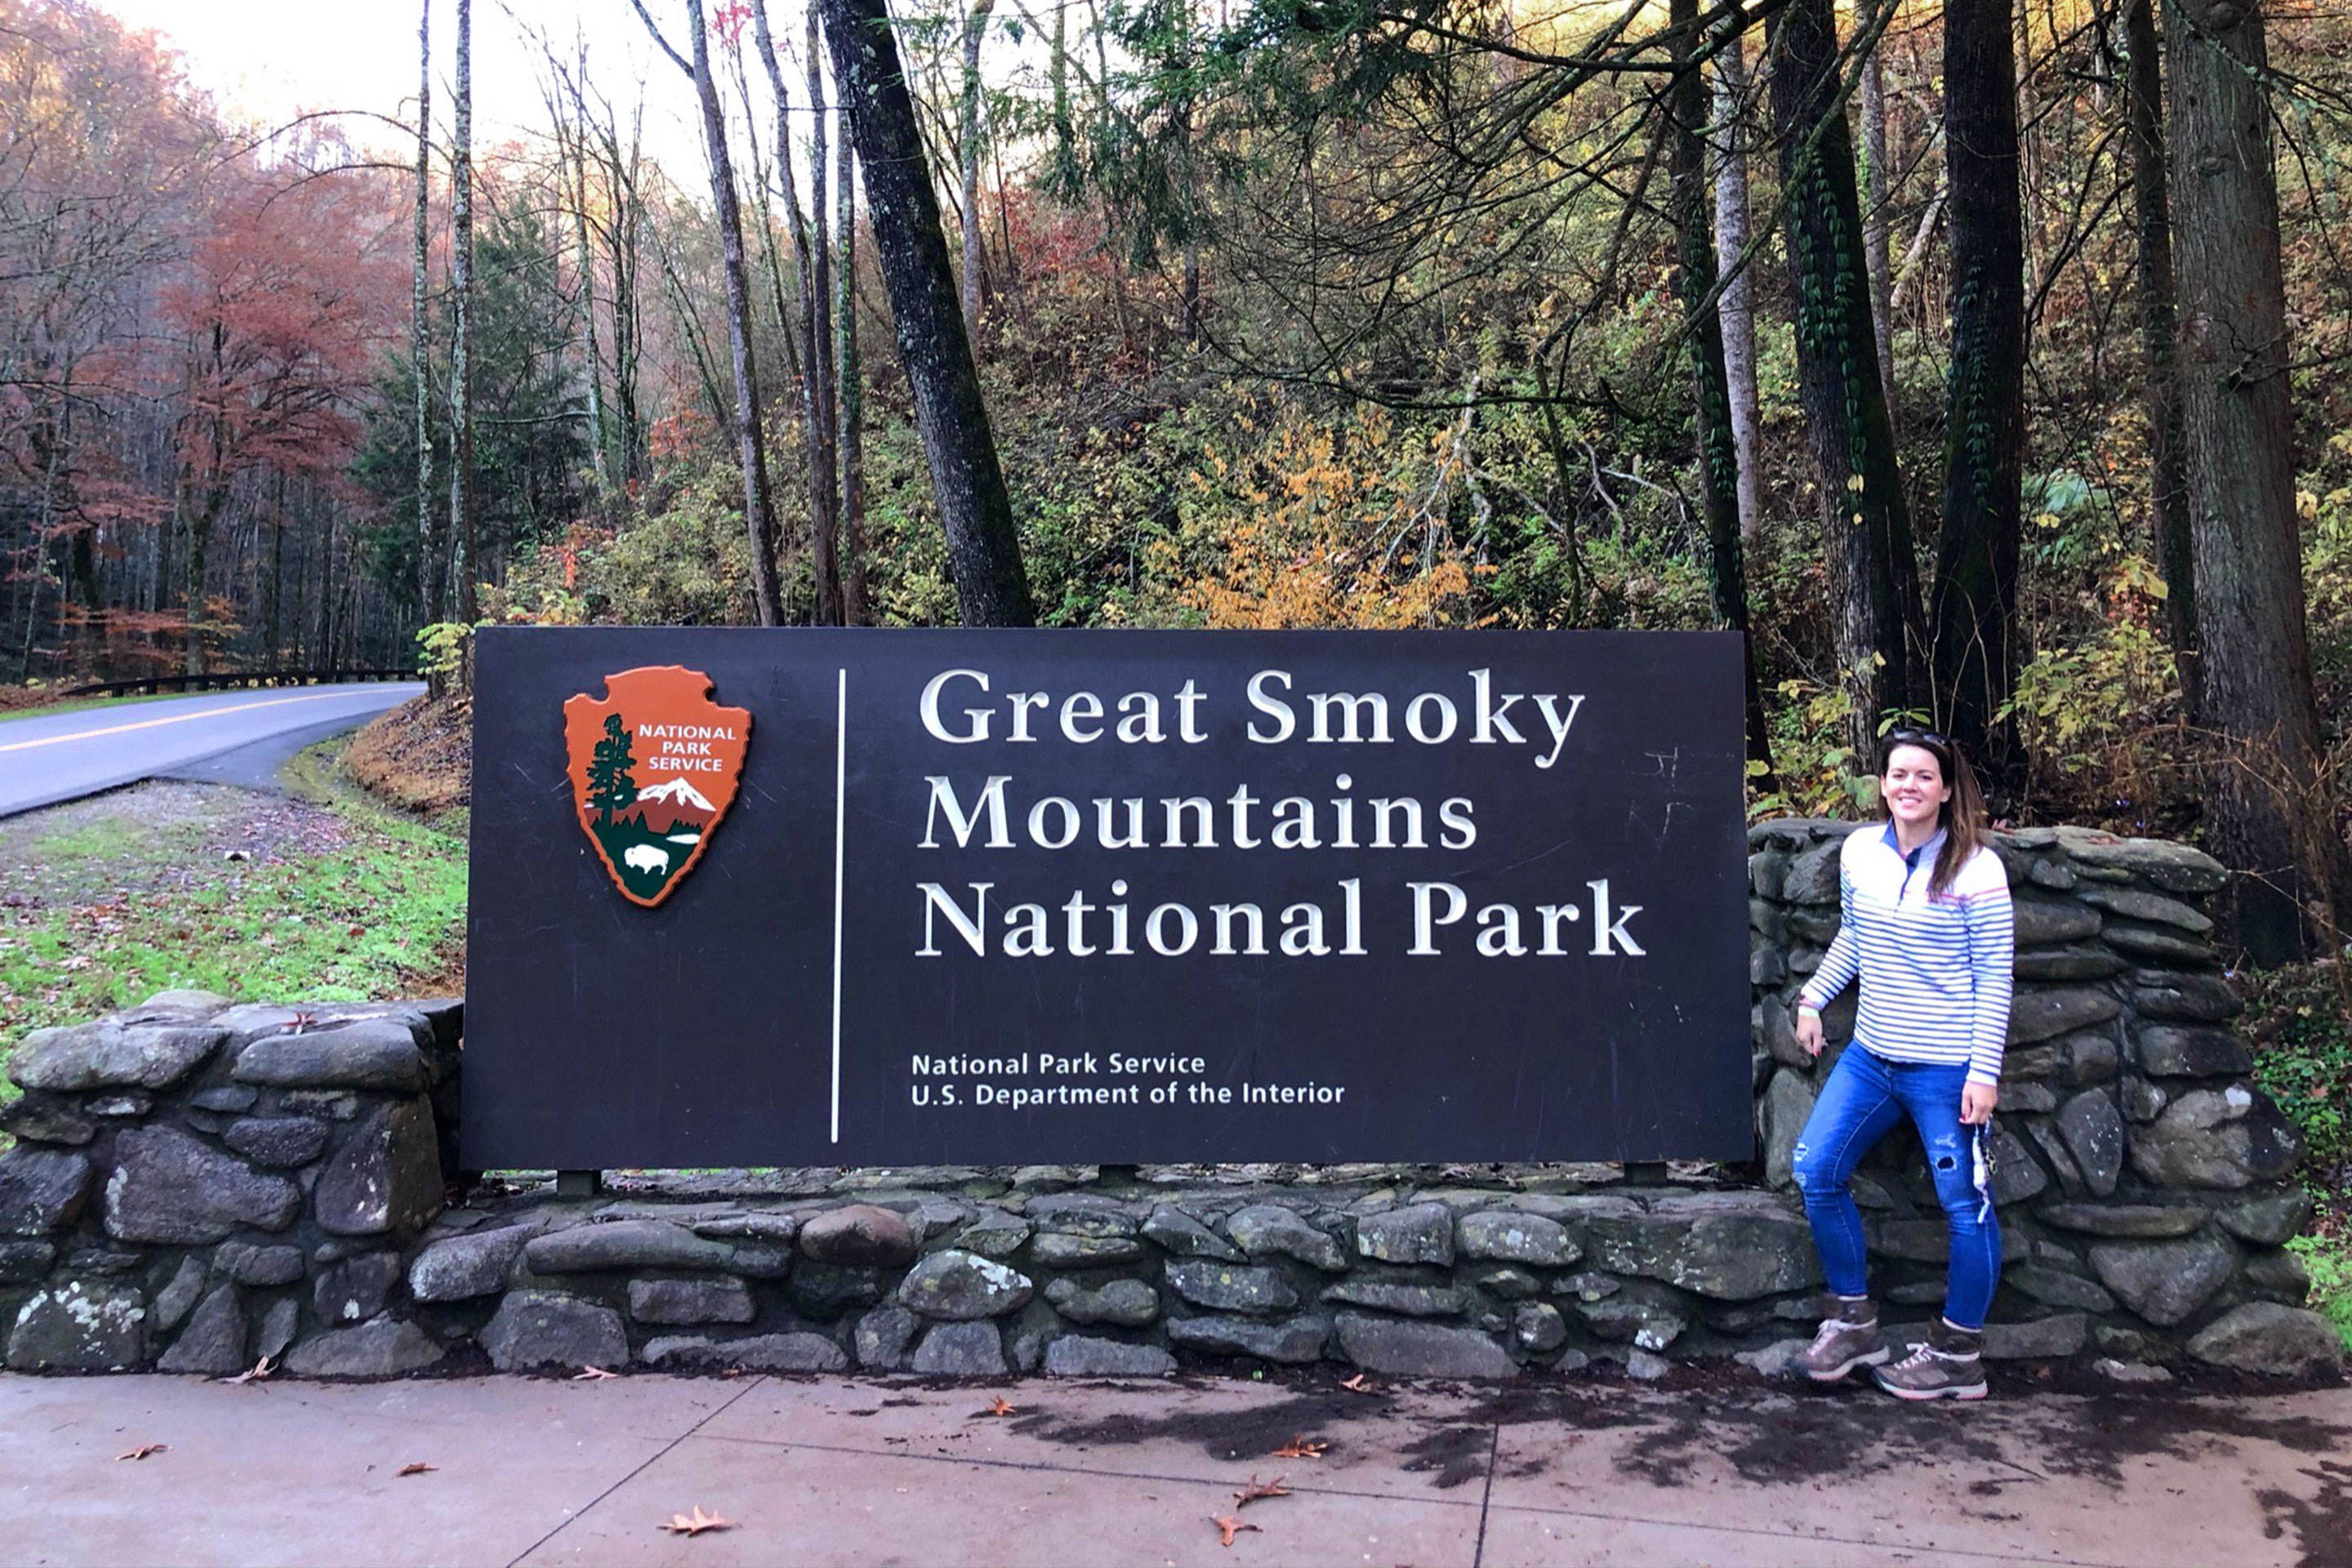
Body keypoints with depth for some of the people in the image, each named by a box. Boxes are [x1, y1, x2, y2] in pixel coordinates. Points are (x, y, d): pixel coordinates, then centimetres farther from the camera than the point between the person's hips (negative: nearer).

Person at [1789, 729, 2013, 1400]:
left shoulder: (1976, 868, -13)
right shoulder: (1858, 851, 2)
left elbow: (1994, 976, -11)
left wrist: (1984, 1070, -14)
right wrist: (1813, 998, 15)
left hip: (1947, 1067, -6)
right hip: (1872, 1055, 6)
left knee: (1965, 1205, 3)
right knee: (1815, 1170, 3)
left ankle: (1958, 1357, 19)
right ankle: (1853, 1321, 19)